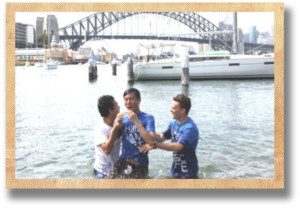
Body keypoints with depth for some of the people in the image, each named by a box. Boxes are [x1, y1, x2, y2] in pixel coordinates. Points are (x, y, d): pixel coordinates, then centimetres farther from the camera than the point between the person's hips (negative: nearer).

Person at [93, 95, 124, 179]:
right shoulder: (99, 128, -23)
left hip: (116, 168, 7)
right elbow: (107, 149, -34)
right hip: (103, 172, -7)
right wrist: (114, 129, -36)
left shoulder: (118, 123, -4)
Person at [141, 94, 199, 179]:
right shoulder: (173, 123, 3)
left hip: (188, 173, -8)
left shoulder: (190, 128, -23)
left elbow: (177, 146, -31)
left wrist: (155, 145, -32)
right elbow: (161, 137, 6)